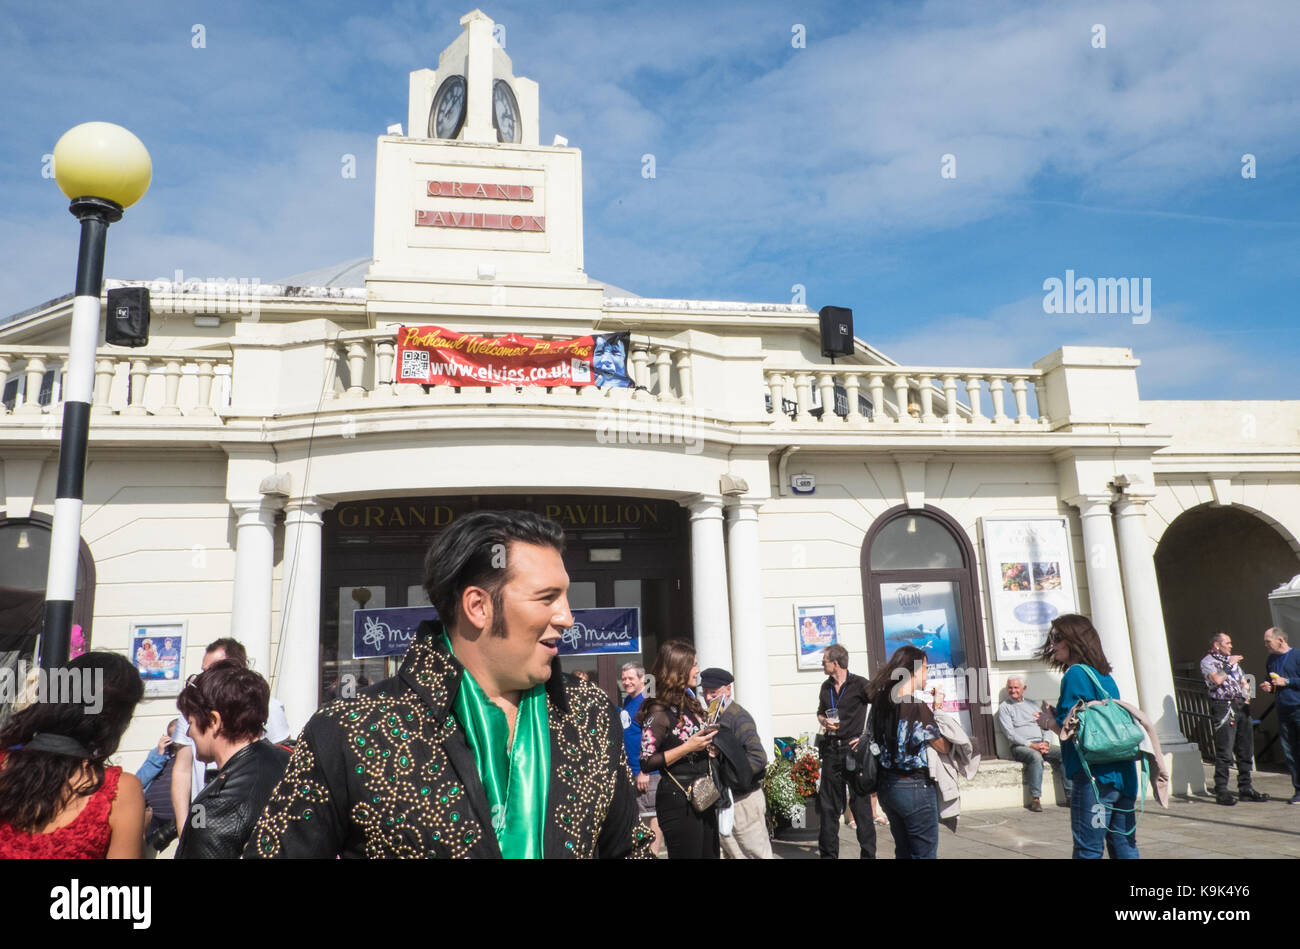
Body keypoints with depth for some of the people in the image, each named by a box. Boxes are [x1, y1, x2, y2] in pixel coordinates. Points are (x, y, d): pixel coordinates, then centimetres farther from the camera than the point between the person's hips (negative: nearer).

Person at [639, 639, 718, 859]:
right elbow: (647, 762, -18)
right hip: (678, 801, -8)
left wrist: (709, 747, 6)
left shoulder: (689, 703, 13)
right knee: (688, 854, -4)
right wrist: (688, 747, -20)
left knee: (710, 853, 12)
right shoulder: (659, 711, -13)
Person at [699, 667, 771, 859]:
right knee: (732, 852, 15)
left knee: (755, 852, -1)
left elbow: (758, 758, -22)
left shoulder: (739, 718, -15)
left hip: (743, 799, -8)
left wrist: (730, 775, -23)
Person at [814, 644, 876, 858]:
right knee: (827, 805, 9)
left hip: (854, 749, -6)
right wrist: (824, 721, 3)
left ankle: (868, 854, 7)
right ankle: (827, 853, 18)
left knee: (860, 804, -2)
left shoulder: (859, 684, -6)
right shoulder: (826, 687, 12)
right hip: (831, 750, 6)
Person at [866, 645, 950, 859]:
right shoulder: (917, 707, -19)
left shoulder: (881, 703, 2)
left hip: (886, 785, 7)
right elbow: (944, 747, -11)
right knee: (924, 853, 6)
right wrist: (937, 708, -2)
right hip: (915, 787, -7)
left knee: (903, 852, 19)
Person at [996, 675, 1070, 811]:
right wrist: (1031, 745, -15)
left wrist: (1045, 742, -3)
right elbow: (1010, 734, -5)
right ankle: (1035, 798, -32)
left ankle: (1070, 795, -17)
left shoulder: (1031, 705, 23)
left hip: (1040, 744, 5)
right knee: (1036, 756, -36)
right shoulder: (1004, 707, 6)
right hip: (1020, 746, -5)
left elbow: (1045, 727, 18)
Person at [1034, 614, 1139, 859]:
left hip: (1093, 777, -9)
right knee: (1124, 845, 13)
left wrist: (1049, 722, 3)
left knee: (1088, 850, -2)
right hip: (1122, 773, 9)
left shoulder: (1075, 675, -11)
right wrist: (1058, 717, 17)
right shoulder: (1105, 675, 14)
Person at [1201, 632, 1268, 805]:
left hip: (1241, 707, 7)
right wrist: (1229, 665, -9)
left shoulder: (1232, 660, 21)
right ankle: (1221, 791, -2)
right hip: (1223, 708, -7)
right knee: (1224, 752, -7)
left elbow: (1244, 681, 25)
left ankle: (1245, 788, 18)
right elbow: (1217, 679, -19)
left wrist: (1247, 696, 7)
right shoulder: (1207, 661, -2)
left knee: (1246, 750, 8)